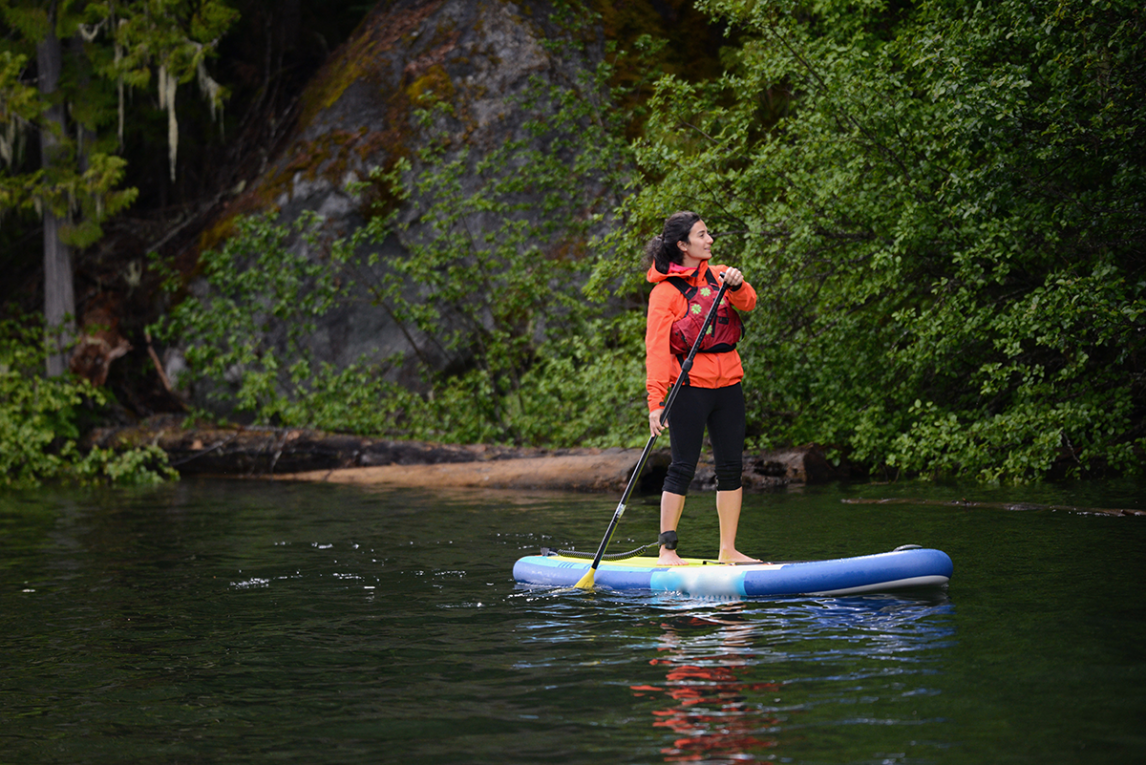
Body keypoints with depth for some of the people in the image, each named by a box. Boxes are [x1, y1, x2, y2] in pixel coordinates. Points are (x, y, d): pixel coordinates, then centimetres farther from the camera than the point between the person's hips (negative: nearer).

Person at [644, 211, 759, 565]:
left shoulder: (719, 275, 11)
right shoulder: (665, 291, -6)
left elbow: (748, 302, -7)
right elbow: (656, 349, -11)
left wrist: (735, 285, -30)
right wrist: (656, 401, -19)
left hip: (728, 384, 6)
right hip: (690, 387, -6)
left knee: (731, 467, 6)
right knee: (683, 467, -6)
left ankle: (728, 549, 13)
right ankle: (666, 550, -2)